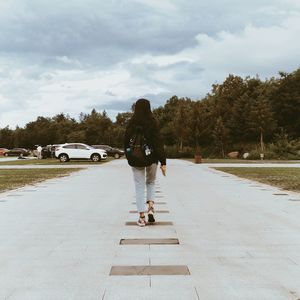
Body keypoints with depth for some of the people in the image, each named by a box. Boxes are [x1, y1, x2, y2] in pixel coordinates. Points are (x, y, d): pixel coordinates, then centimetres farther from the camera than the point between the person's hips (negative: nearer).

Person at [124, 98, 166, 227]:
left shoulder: (131, 123, -2)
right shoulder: (152, 123, -9)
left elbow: (126, 142, 3)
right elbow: (158, 143, -11)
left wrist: (129, 157, 16)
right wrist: (163, 162, -8)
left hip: (135, 159, 1)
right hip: (151, 158, -1)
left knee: (139, 187, 8)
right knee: (151, 182, 22)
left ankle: (142, 217, 6)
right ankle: (150, 207, 4)